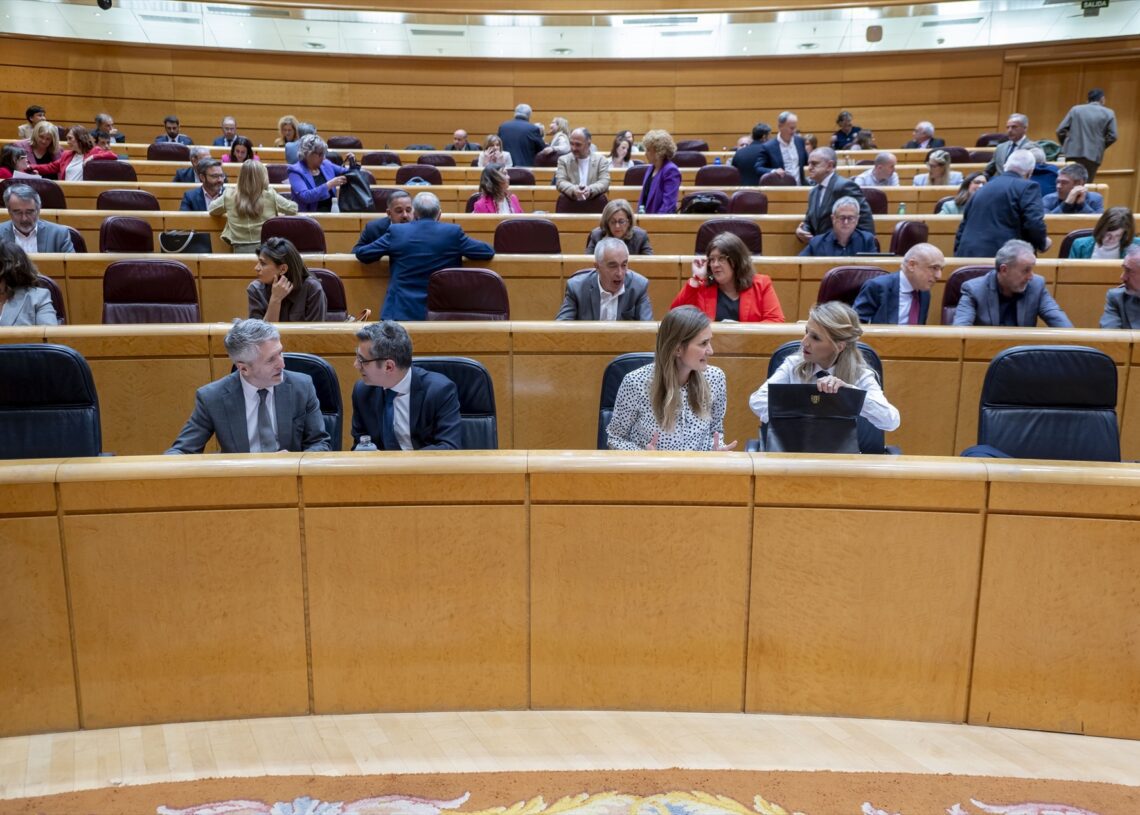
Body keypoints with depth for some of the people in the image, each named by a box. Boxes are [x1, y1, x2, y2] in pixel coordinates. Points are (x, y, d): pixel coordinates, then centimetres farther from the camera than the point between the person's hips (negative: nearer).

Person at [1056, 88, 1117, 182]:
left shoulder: (1075, 109, 10)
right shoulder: (1108, 113, 6)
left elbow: (1060, 130, 5)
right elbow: (1112, 136, -1)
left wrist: (1066, 146, 18)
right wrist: (1100, 147, 15)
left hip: (1073, 153, 1)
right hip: (1093, 155, -1)